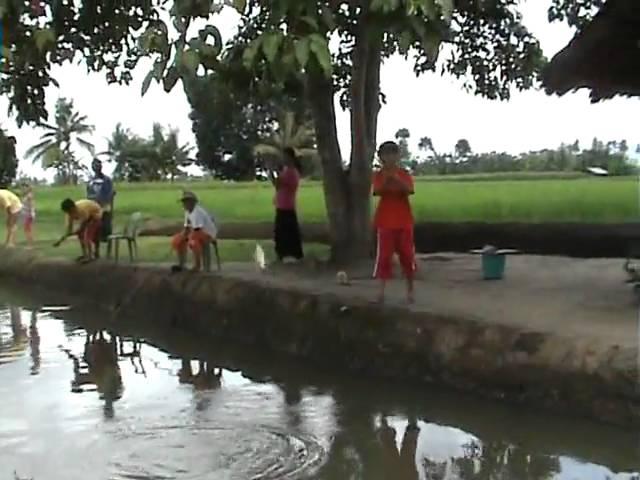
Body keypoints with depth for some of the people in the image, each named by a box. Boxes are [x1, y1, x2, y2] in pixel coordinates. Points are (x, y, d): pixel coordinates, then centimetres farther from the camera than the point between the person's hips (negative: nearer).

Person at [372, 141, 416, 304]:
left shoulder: (404, 174, 2)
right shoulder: (379, 175, 0)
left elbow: (409, 190, -15)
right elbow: (377, 191, -17)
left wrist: (397, 179, -30)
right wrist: (386, 179, -33)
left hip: (404, 221, 1)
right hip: (385, 221, -1)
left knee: (407, 255, 4)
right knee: (384, 256, -3)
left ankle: (410, 290, 15)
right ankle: (381, 291, 1)